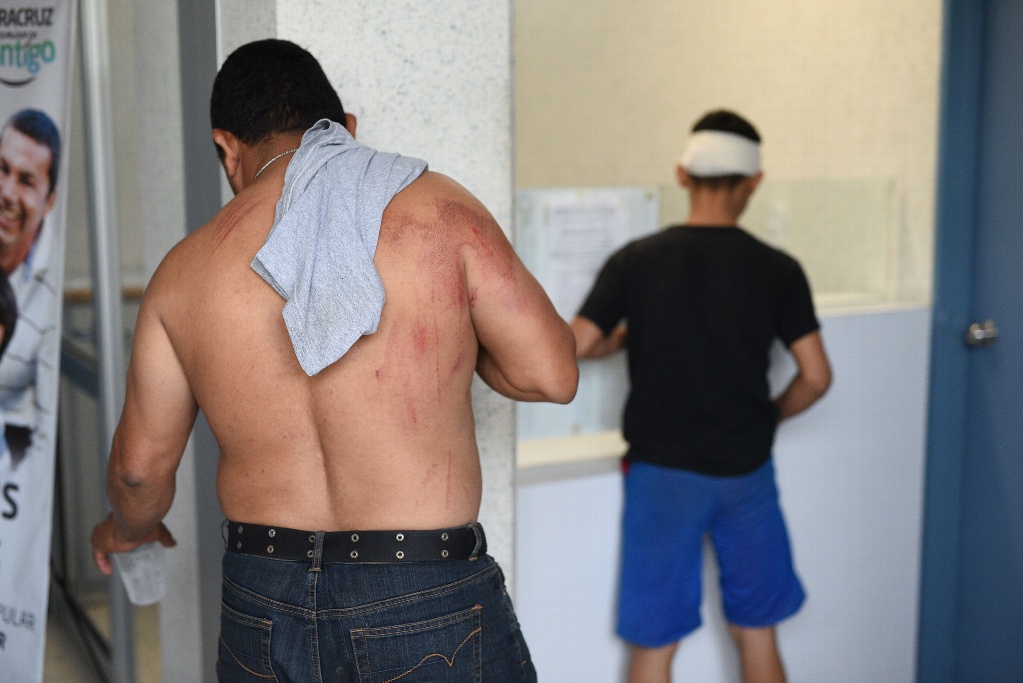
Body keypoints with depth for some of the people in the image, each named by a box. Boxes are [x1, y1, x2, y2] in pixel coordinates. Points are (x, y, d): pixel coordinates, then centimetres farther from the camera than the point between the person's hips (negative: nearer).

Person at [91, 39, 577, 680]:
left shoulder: (185, 270, 2)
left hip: (262, 605, 4)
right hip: (431, 603, -3)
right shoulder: (434, 207, -8)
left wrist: (127, 527, 33)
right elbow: (550, 375, -8)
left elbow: (141, 464, 10)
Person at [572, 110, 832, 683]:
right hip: (746, 470, 2)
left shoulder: (635, 261, -7)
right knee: (757, 634, 17)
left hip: (662, 470, -1)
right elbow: (816, 378, -6)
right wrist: (766, 418, 12)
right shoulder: (777, 269, -6)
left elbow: (575, 346, -9)